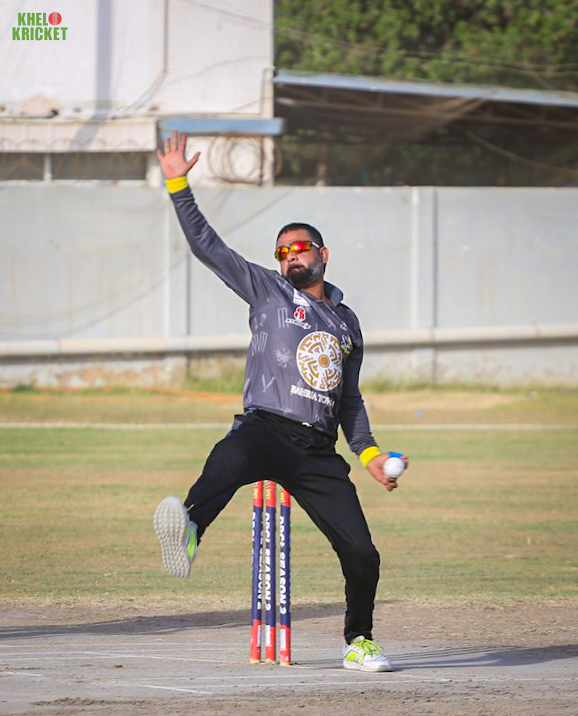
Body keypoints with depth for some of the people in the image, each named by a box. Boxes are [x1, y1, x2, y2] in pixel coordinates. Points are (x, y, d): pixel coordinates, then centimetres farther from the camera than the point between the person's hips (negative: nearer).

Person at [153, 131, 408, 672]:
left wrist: (368, 451, 16)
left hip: (319, 454, 4)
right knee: (230, 456, -41)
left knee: (362, 555, -5)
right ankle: (188, 531, -70)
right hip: (265, 429, -4)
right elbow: (206, 245, 8)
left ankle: (359, 642, 20)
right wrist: (178, 186, 0)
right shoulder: (267, 291, 13)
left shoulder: (347, 323, 24)